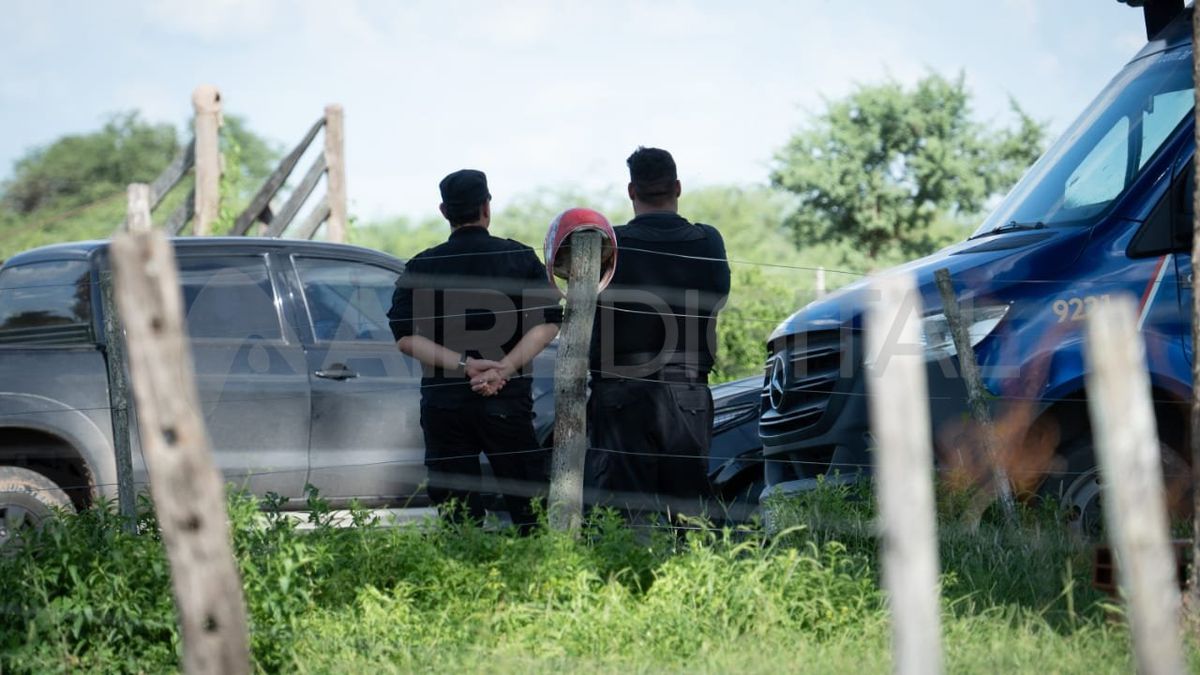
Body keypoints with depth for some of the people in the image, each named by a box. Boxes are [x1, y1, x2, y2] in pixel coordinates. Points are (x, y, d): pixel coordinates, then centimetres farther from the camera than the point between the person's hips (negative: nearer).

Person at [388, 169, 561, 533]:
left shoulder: (421, 267, 5)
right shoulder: (521, 258, 4)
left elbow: (405, 336, -6)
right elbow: (547, 323, -7)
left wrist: (463, 364, -12)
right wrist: (505, 369, -13)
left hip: (443, 404, 1)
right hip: (508, 400, -1)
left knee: (456, 512, 4)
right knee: (528, 505, 6)